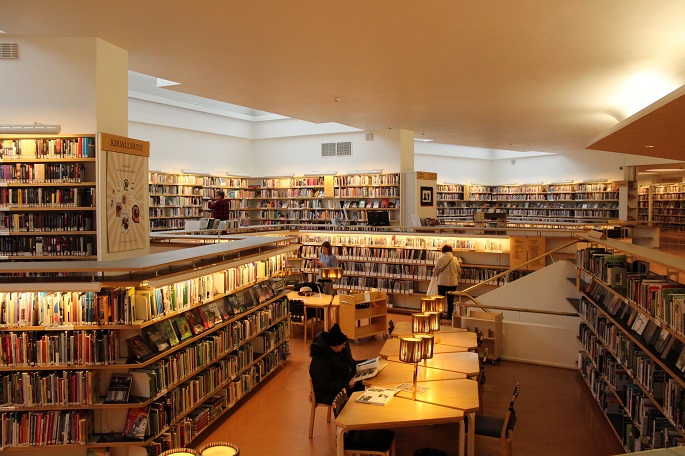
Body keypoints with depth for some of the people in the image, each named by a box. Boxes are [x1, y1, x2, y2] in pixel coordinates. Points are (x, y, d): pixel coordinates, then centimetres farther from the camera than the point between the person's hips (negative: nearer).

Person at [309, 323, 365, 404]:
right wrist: (347, 385, -27)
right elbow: (324, 385, -25)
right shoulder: (320, 360, -24)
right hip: (330, 394, -9)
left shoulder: (342, 349, 3)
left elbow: (351, 363, 20)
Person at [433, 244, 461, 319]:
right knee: (450, 301, 10)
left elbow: (435, 271, -3)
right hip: (453, 283, 2)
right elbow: (458, 271, 7)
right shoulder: (455, 259, -4)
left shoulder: (440, 259, -11)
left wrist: (435, 274, 19)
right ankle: (449, 319, 12)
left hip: (442, 282, -2)